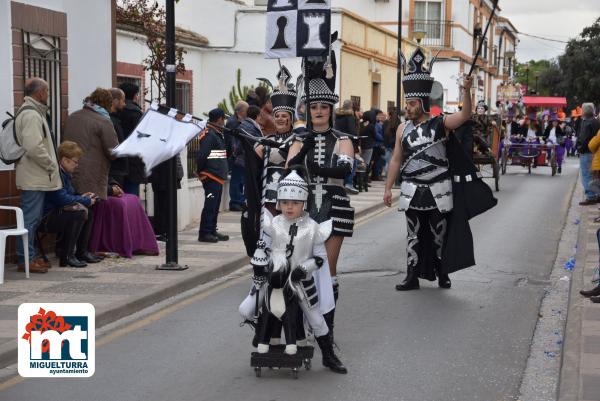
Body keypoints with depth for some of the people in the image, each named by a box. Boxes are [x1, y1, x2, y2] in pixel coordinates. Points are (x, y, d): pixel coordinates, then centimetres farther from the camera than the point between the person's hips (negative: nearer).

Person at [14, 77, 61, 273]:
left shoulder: (33, 112, 19)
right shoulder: (31, 114, -16)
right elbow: (34, 147, -25)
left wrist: (50, 164, 17)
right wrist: (51, 165, -14)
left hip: (34, 176, 11)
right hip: (34, 177, -11)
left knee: (32, 218, 14)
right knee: (30, 218, -7)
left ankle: (29, 256, 20)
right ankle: (25, 259, -4)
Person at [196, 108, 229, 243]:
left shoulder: (217, 134, 18)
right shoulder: (209, 134, -15)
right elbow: (202, 155, -20)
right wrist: (201, 172, -11)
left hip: (218, 176, 10)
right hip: (211, 177, -10)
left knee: (215, 206, 14)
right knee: (210, 205, -8)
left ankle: (212, 231, 21)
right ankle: (204, 233, -5)